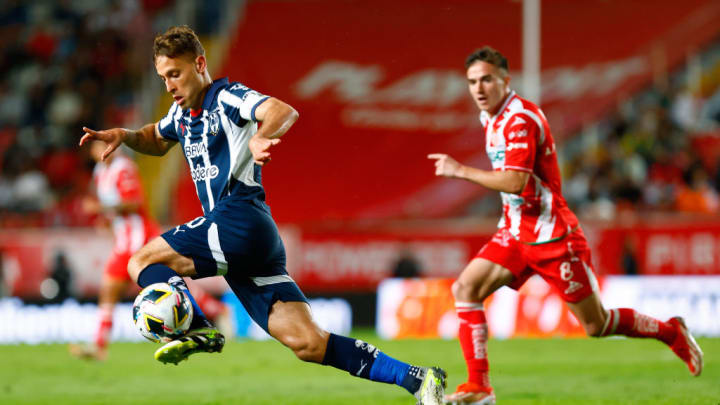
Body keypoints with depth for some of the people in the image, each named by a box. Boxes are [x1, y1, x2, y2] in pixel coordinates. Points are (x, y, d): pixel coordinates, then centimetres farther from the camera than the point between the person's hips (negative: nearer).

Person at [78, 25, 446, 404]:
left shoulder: (226, 96, -3)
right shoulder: (183, 112, 22)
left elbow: (284, 112, -21)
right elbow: (157, 140, 43)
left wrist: (259, 138, -42)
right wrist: (124, 135, 21)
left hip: (239, 220, -8)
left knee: (142, 261, -6)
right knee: (307, 343, -3)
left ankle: (199, 330, -25)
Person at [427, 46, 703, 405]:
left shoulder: (520, 119, -20)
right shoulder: (490, 118, 9)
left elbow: (516, 181, -32)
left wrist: (461, 171, -30)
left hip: (551, 235, -8)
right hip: (516, 232, 8)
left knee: (596, 325, -1)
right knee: (465, 288, -10)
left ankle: (672, 332, 22)